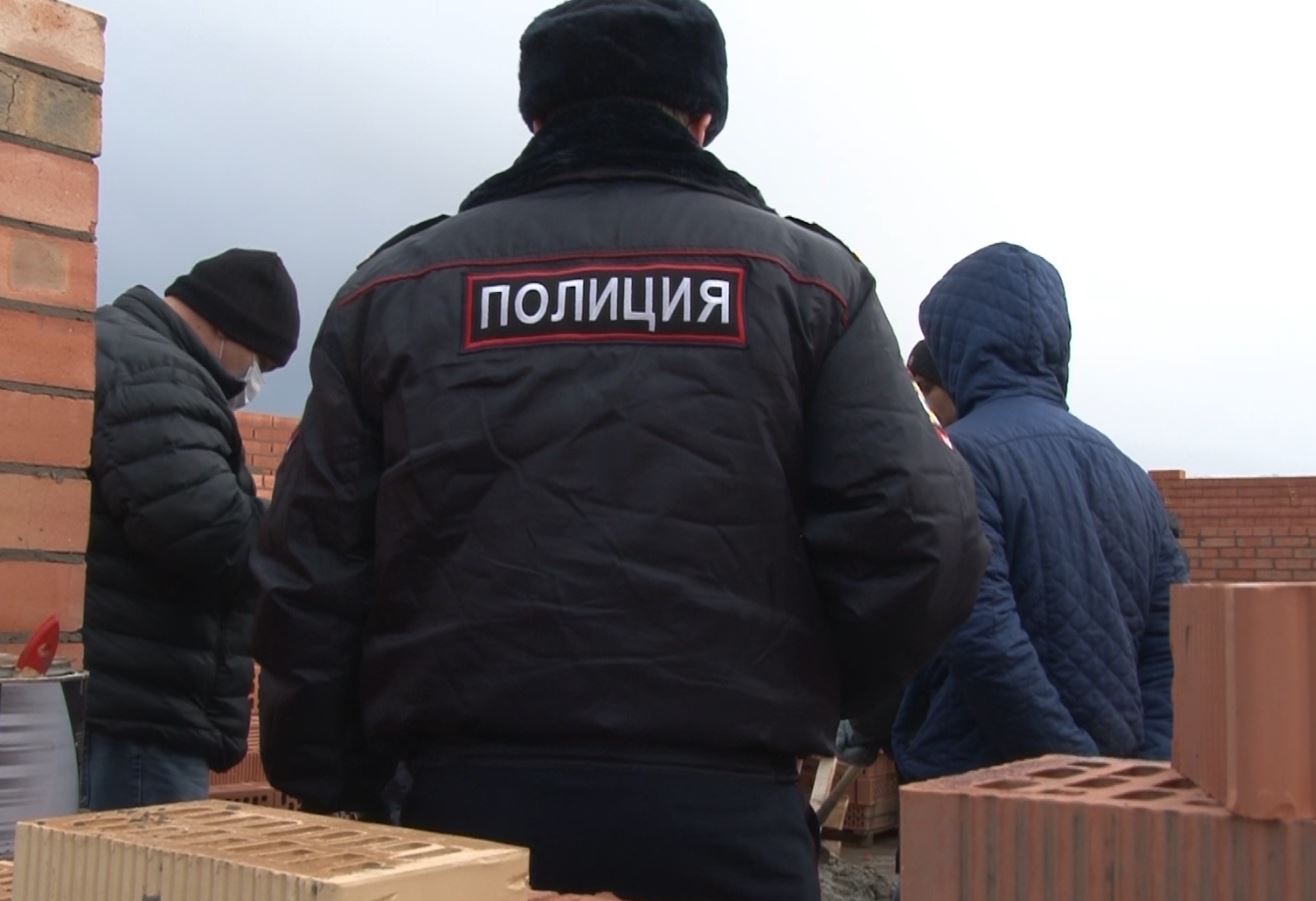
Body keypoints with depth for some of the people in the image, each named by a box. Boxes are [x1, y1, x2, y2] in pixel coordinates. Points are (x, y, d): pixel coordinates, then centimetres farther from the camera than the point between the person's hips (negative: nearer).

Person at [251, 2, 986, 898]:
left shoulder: (398, 284, 8)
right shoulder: (807, 275, 4)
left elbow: (310, 578, 4)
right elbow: (916, 548, -6)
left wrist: (334, 799, 12)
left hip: (463, 800, 2)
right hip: (719, 812, -1)